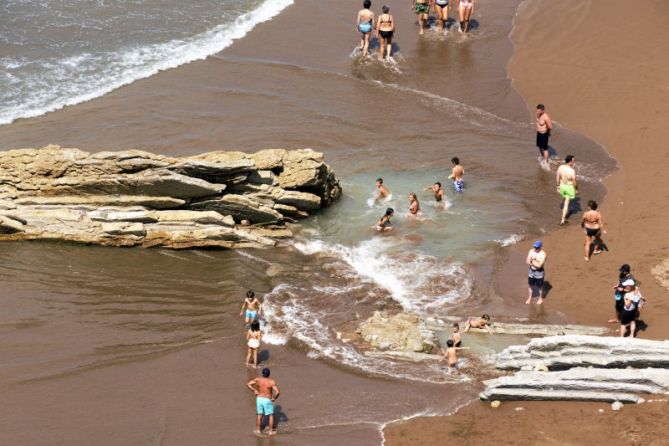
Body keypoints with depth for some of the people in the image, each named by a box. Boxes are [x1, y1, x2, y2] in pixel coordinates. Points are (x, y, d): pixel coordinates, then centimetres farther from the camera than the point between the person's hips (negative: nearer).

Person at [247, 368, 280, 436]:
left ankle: (258, 430, 28)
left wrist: (254, 390, 1)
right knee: (271, 415, 16)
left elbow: (248, 384, -11)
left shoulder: (258, 380, -11)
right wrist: (274, 398, -8)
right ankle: (271, 431, 21)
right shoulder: (271, 382, -21)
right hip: (267, 400, -3)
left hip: (259, 399, 3)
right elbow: (278, 392, -28)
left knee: (259, 415, 21)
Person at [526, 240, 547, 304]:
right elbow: (527, 262, -10)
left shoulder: (543, 254, -24)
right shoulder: (531, 251, -7)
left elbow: (539, 265, -28)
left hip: (539, 272, -5)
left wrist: (532, 262, -16)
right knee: (530, 285, 18)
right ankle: (529, 298, 38)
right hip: (531, 271, 5)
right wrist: (535, 263, -23)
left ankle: (541, 298, 34)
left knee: (540, 286, 13)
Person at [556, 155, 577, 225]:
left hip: (562, 186, 5)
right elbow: (574, 182, -21)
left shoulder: (560, 167, -13)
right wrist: (577, 189, -3)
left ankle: (565, 211, 57)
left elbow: (557, 177, -1)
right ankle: (563, 220, 12)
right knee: (566, 203, 7)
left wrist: (558, 186, 13)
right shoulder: (572, 171, -30)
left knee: (564, 198, 34)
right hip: (569, 187, -5)